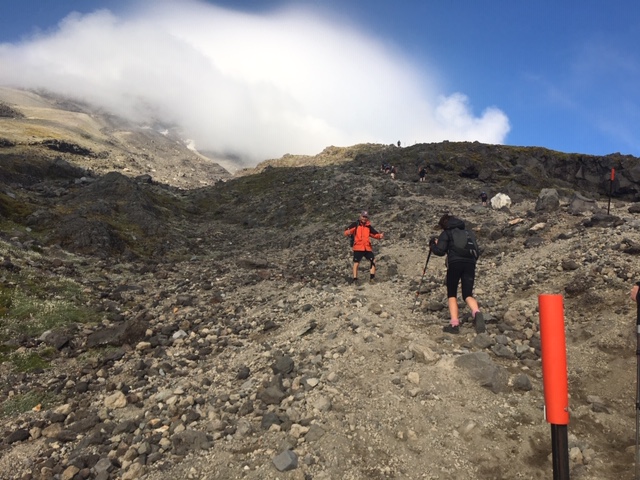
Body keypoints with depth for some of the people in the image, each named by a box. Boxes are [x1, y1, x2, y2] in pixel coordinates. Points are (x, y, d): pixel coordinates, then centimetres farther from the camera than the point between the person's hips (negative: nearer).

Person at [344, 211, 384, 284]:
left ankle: (372, 277, 5)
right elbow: (346, 233, -4)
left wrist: (380, 236, -8)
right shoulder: (355, 225, 1)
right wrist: (349, 232, -28)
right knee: (356, 263, -3)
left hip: (367, 248, 4)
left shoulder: (369, 226, 13)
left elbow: (375, 234, 14)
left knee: (373, 261, -2)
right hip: (357, 247, -4)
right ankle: (355, 278, 5)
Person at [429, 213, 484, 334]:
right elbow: (477, 252, 19)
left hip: (455, 263, -3)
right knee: (468, 295, 6)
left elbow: (440, 251, -1)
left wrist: (432, 245, 18)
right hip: (470, 264, 4)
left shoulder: (446, 234, 11)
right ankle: (477, 313, -26)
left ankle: (454, 324, -3)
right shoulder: (468, 232, 25)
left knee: (452, 294, 10)